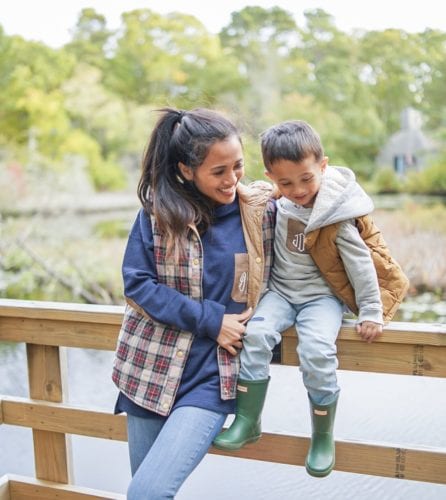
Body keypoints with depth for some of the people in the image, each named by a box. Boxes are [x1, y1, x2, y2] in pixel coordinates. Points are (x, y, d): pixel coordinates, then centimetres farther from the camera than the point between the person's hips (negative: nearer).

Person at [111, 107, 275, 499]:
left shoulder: (261, 208, -4)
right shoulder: (158, 209, -5)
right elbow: (137, 281, -8)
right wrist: (210, 320, -13)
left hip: (215, 374, -2)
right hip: (154, 365, 2)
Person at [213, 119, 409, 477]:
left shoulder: (337, 213, -16)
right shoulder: (274, 201, -5)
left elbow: (360, 262, -10)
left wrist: (371, 312, -8)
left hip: (321, 296, -4)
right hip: (281, 291, 4)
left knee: (317, 351, -27)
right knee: (256, 333, -23)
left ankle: (323, 437, -5)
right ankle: (248, 421, -9)